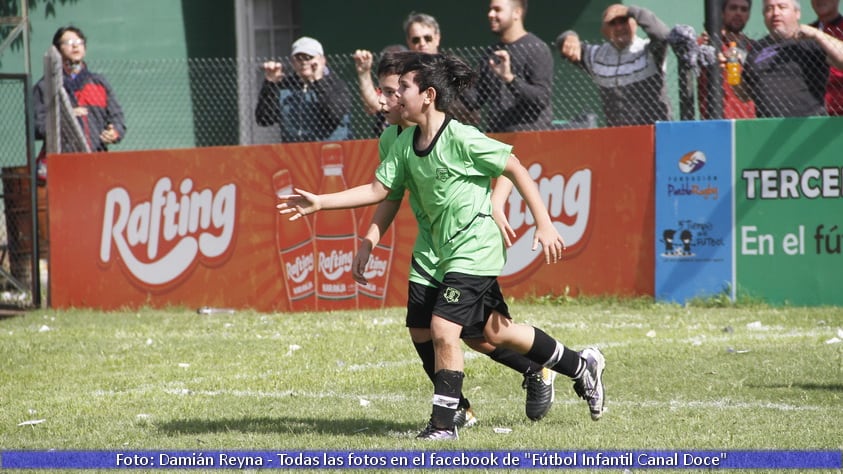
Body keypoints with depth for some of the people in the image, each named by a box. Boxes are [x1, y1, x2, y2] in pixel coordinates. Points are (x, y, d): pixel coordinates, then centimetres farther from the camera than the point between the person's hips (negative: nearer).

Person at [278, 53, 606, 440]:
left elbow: (516, 170, -14)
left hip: (473, 248, -8)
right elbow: (378, 190, 5)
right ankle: (581, 365, 32)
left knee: (443, 331, -13)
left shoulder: (461, 138, -19)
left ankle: (444, 423, -2)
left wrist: (544, 223, -15)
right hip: (447, 253, 8)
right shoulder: (405, 143, 3)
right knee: (496, 332, 16)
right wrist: (319, 202, -2)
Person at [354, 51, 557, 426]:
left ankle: (537, 372, 20)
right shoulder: (390, 139, 0)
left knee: (474, 335, -7)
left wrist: (496, 206, -32)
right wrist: (368, 243, 4)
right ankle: (458, 409, 15)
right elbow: (391, 196, 14)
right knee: (420, 330, -2)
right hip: (428, 250, 7)